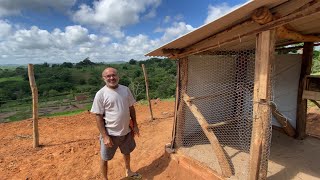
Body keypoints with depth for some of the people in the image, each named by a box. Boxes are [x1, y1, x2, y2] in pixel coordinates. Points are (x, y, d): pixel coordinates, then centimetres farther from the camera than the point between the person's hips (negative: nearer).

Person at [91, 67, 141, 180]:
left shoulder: (125, 89, -3)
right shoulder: (101, 94, -16)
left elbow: (131, 108, 5)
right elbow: (98, 116, -15)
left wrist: (135, 125, 6)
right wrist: (105, 136, -17)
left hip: (126, 131, 5)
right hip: (110, 133, -5)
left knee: (127, 152, 26)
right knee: (105, 158, 14)